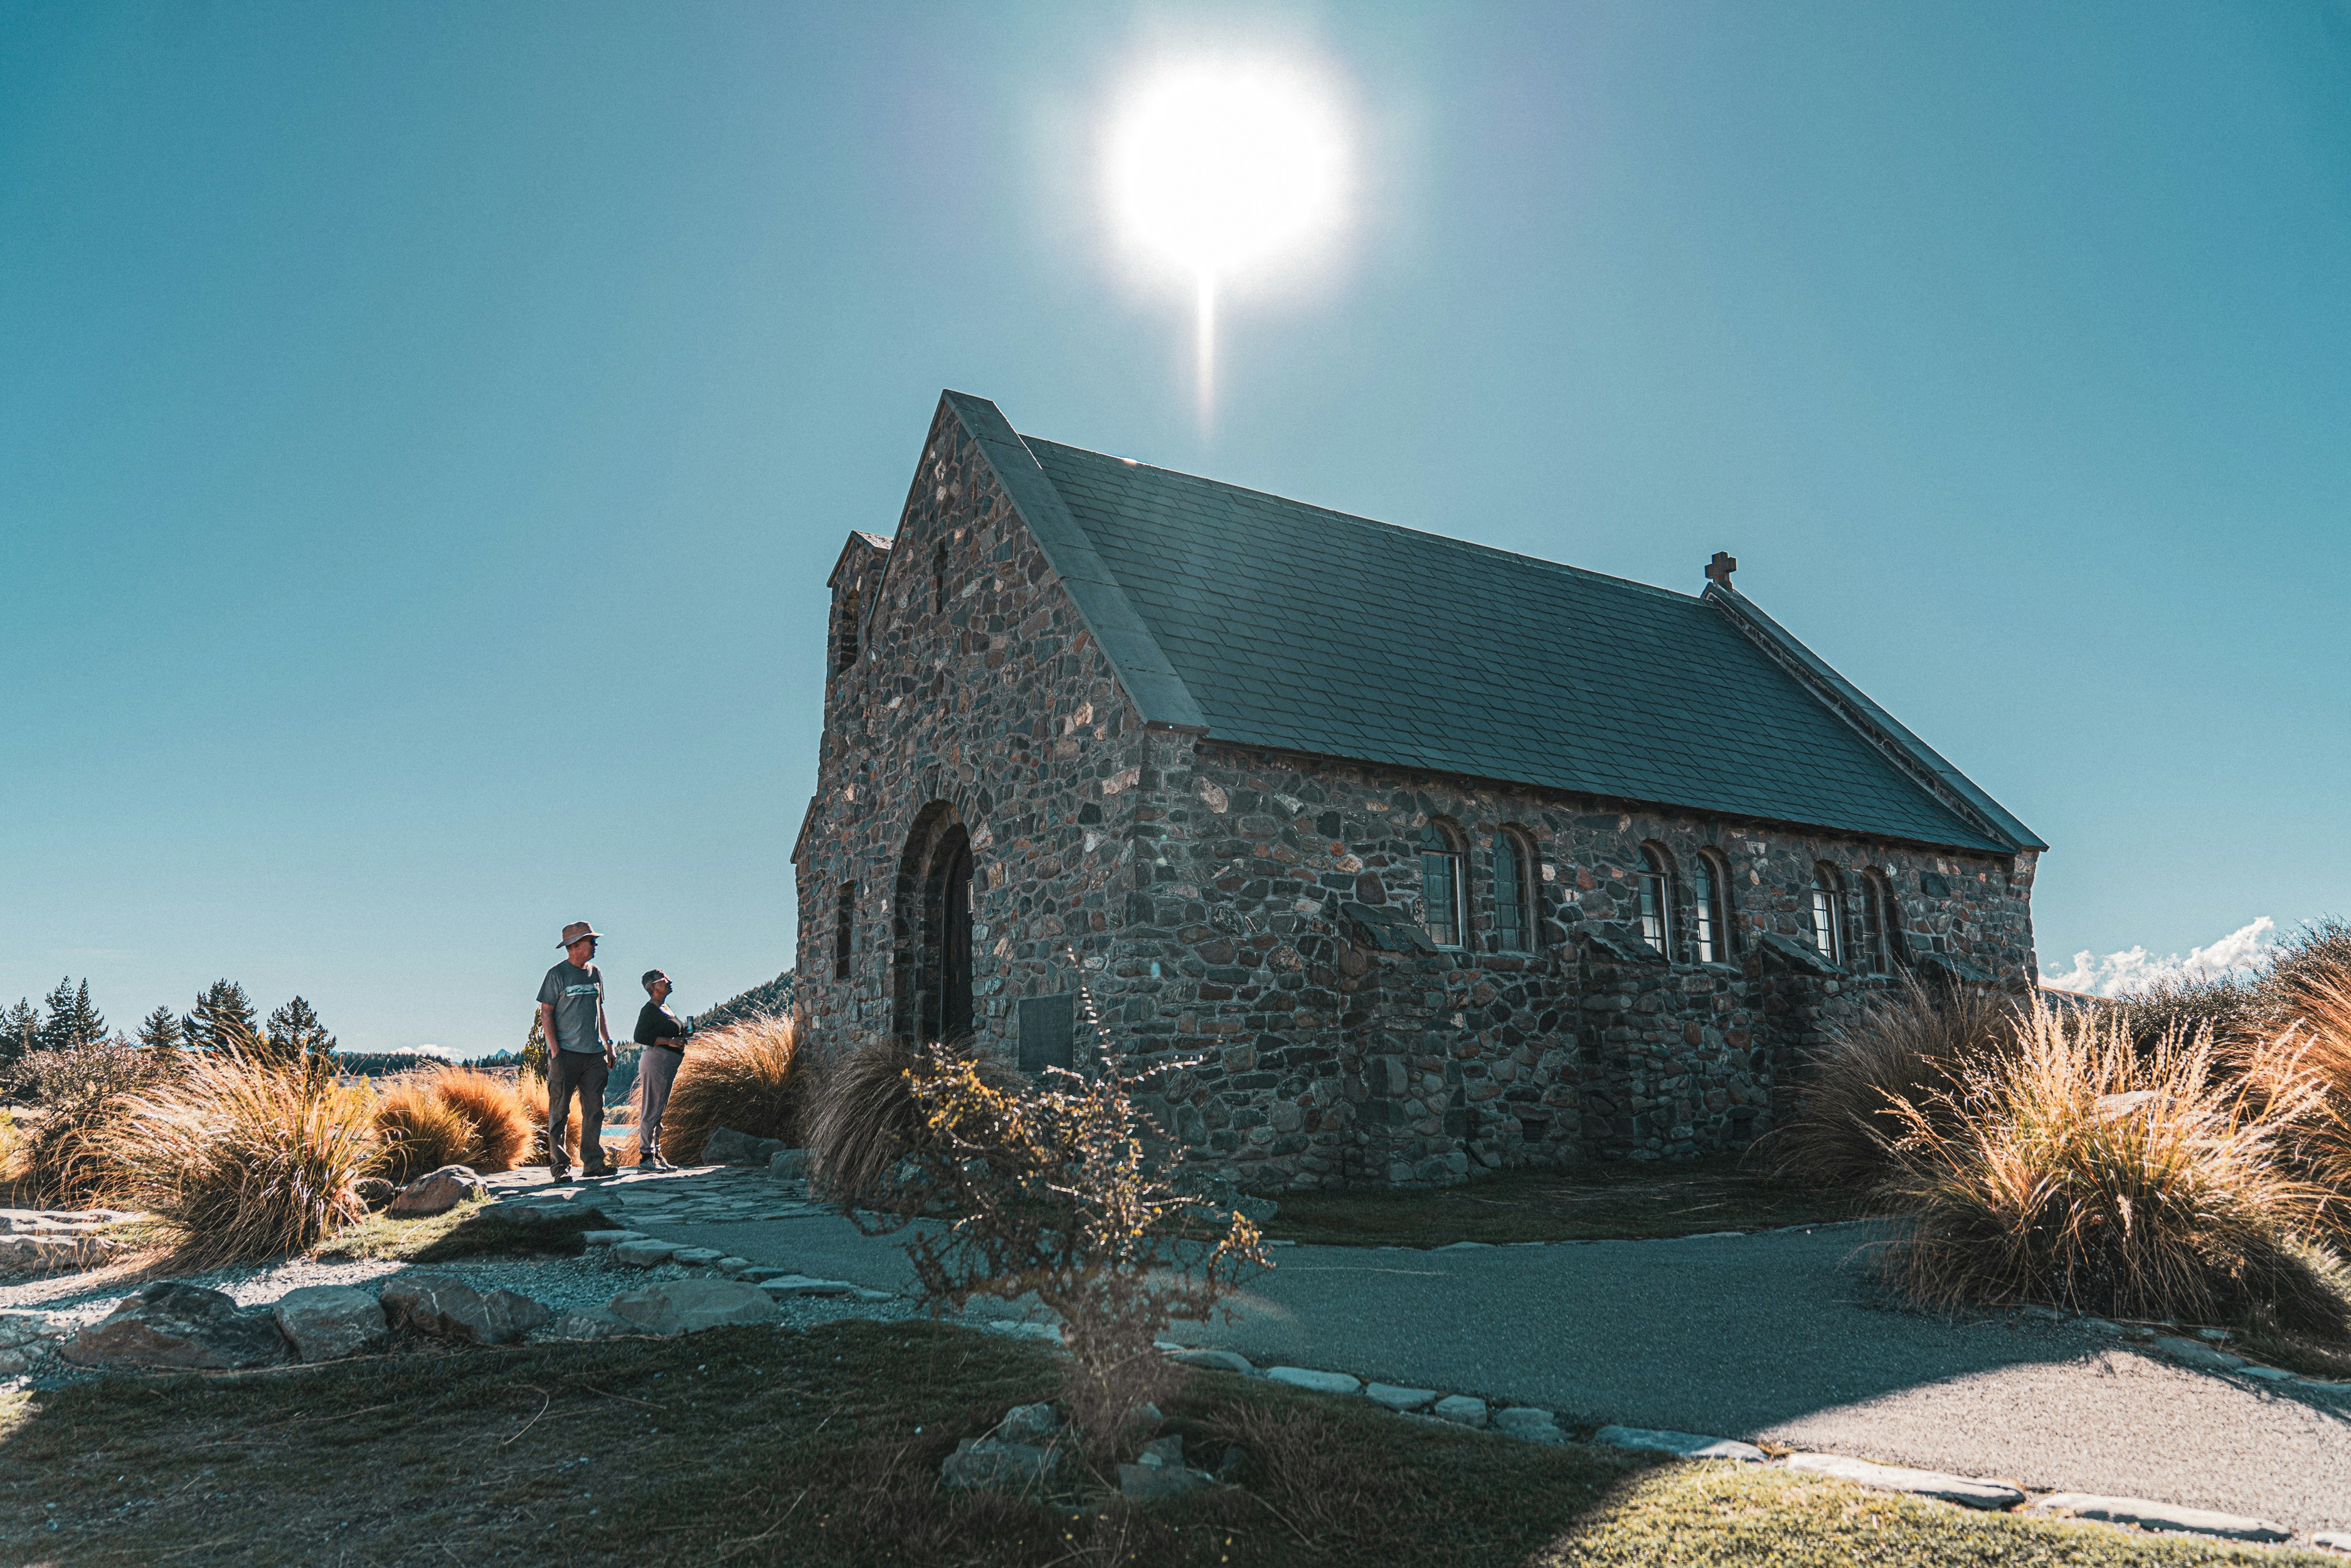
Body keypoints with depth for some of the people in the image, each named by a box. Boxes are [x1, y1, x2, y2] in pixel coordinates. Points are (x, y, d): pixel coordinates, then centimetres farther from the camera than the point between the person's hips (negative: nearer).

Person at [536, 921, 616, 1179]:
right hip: (566, 1053, -6)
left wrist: (609, 1045, 18)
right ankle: (559, 1166, 3)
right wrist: (555, 1052, -14)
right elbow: (546, 1014, -6)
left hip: (594, 1054, 6)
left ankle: (593, 1163, 10)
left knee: (594, 1110, 5)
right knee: (559, 1111, -2)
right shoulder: (557, 975, -4)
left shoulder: (595, 974, 14)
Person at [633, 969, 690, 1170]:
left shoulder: (665, 1007, 18)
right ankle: (646, 1156, -5)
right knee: (651, 1110, -7)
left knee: (660, 1110, 13)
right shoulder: (650, 1010, -10)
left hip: (668, 1064, 10)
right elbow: (640, 1036, -19)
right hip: (656, 1061, -10)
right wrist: (669, 1041, -22)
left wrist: (683, 1032, 11)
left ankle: (656, 1155, 18)